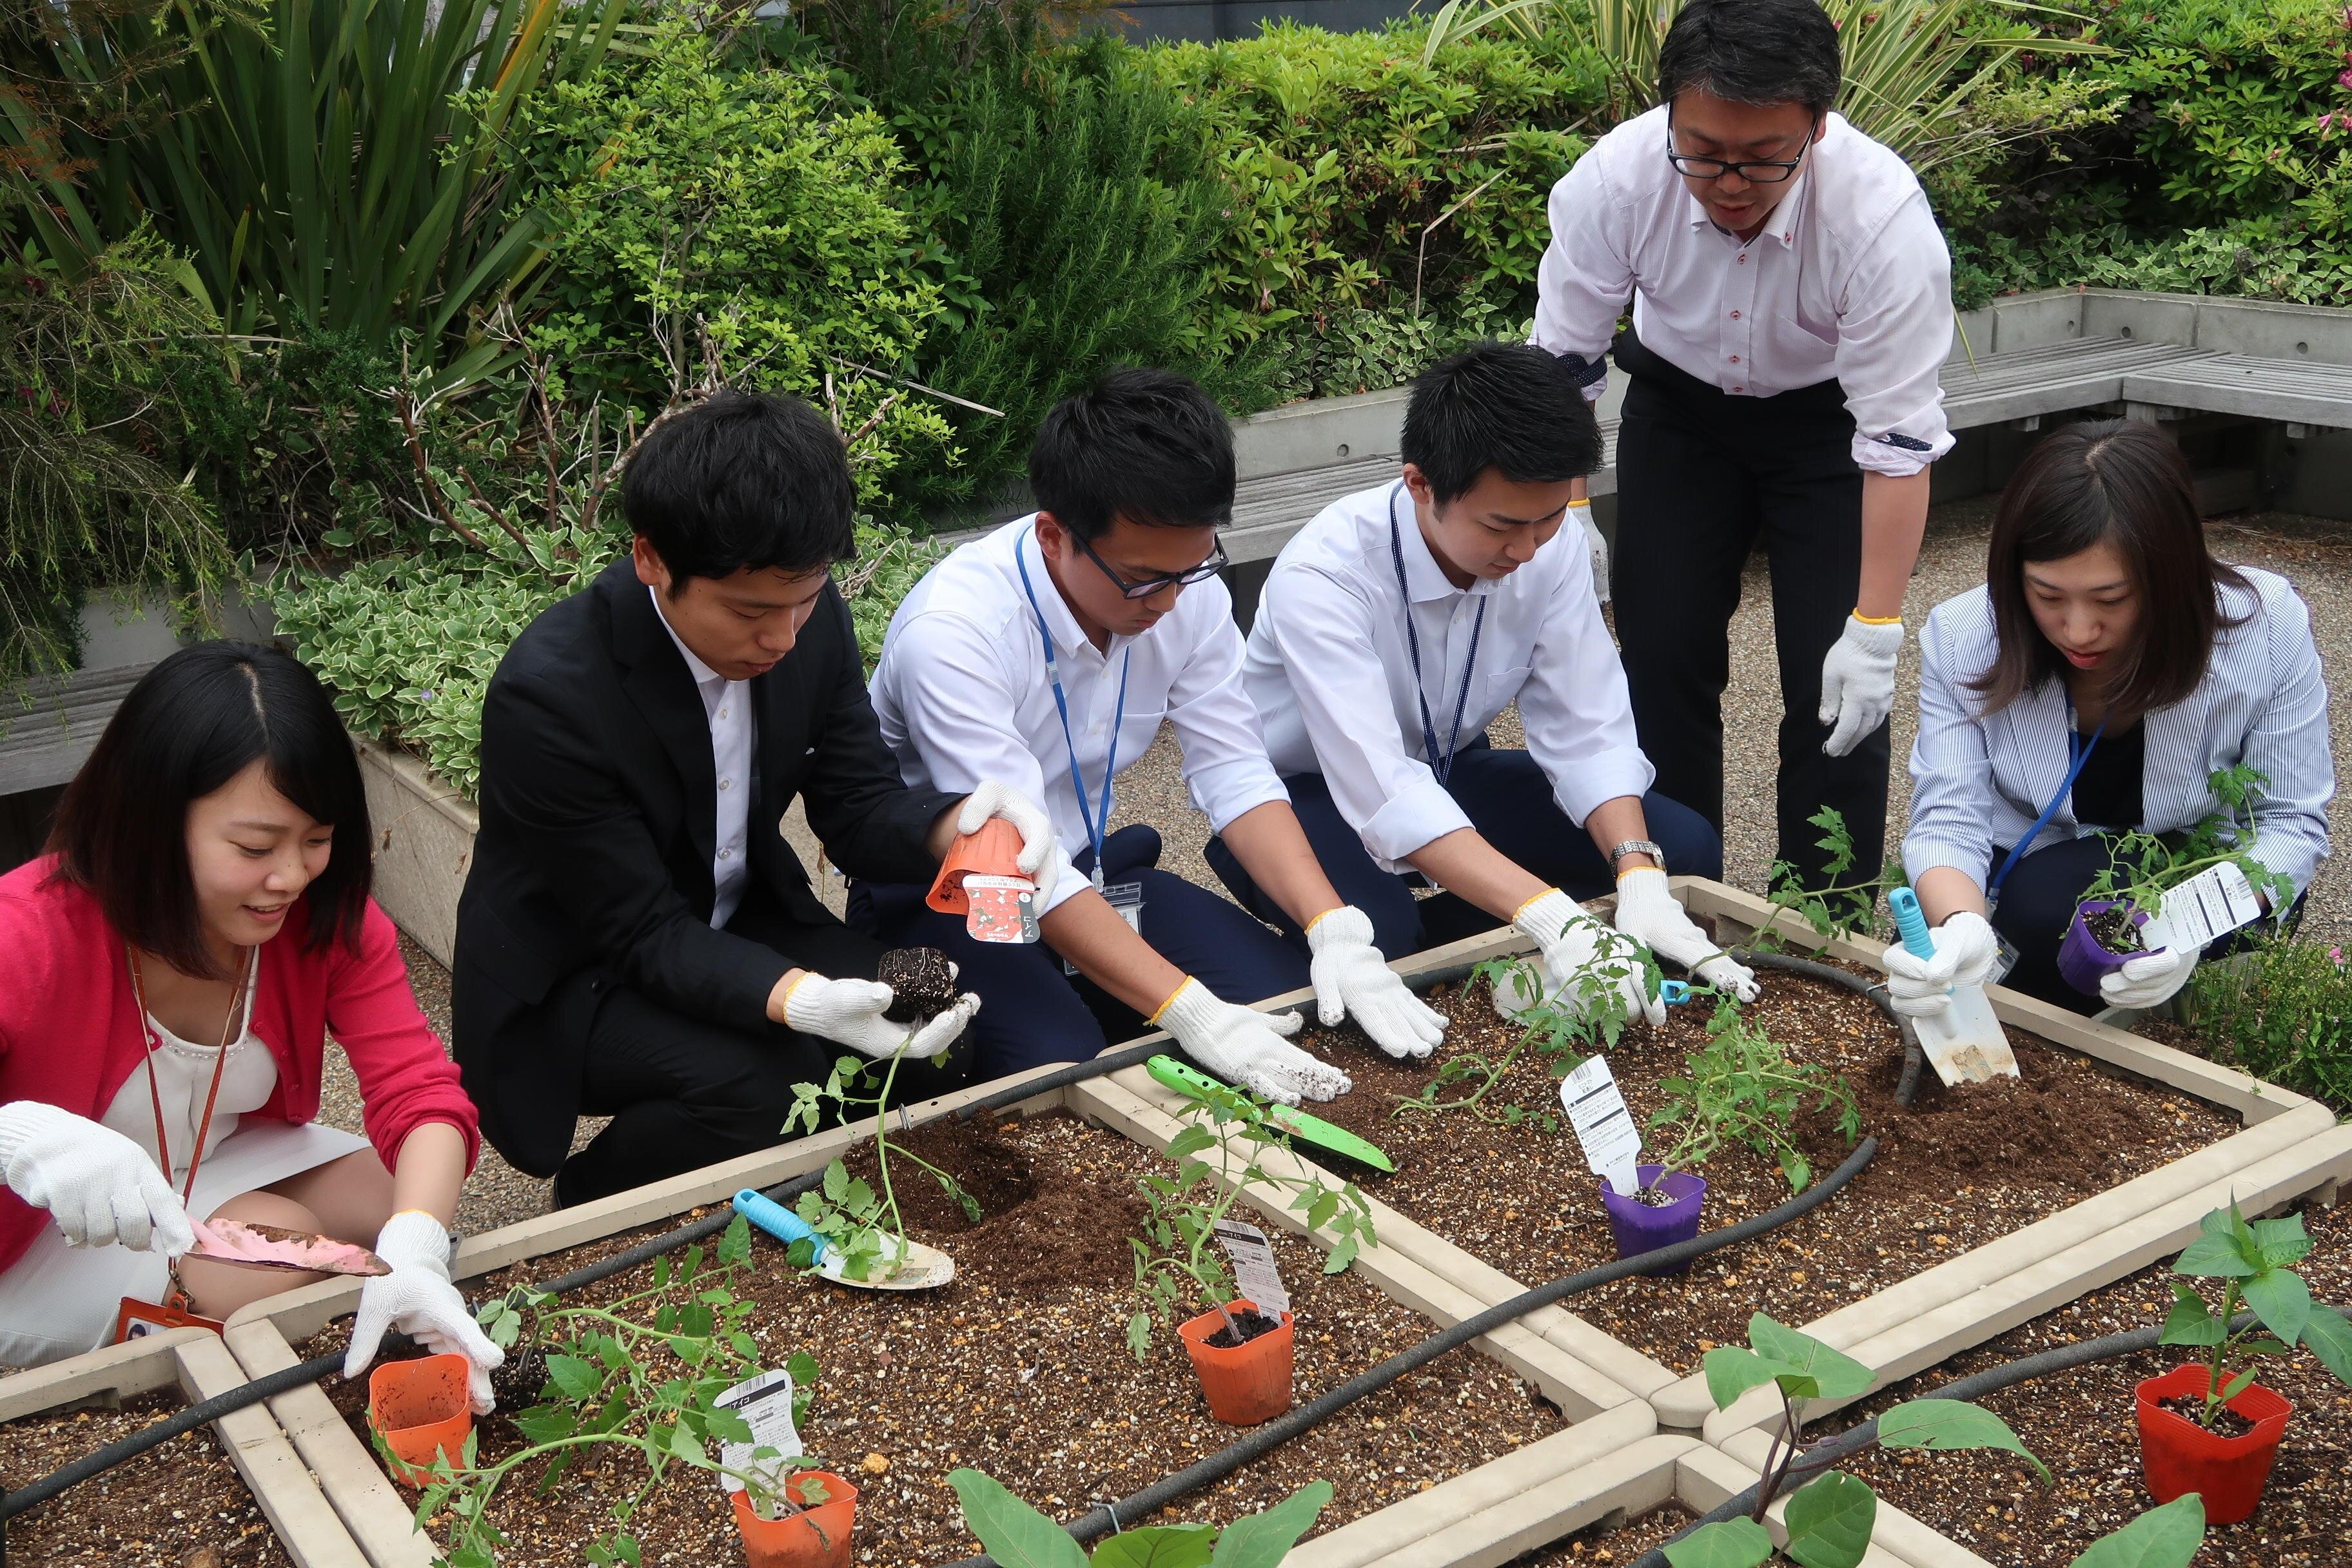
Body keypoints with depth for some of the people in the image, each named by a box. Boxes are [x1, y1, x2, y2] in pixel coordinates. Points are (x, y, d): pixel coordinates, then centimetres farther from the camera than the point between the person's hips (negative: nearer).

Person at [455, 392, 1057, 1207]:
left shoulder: (812, 619, -12)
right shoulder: (547, 694, -30)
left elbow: (857, 803, -4)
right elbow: (644, 931, -26)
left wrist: (957, 825, -28)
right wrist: (798, 999, -44)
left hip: (740, 928, 6)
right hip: (571, 980, -5)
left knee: (933, 1046, -16)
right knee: (765, 1079, -31)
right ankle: (593, 1199, 0)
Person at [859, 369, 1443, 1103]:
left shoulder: (1189, 594, -12)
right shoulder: (950, 634, -31)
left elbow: (1236, 774, -9)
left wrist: (1335, 929, -25)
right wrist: (1192, 1012, -39)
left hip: (1091, 863, 6)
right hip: (945, 894, -6)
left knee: (1288, 995, -11)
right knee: (1066, 1064, -30)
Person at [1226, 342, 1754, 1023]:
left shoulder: (1550, 545, -17)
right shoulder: (1321, 576, -34)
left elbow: (1587, 731, -15)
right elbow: (1384, 795, -41)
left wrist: (1641, 882, -33)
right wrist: (1552, 919, -50)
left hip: (1445, 773, 6)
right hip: (1303, 790, -6)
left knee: (1684, 846, -10)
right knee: (1374, 936, -38)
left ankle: (1429, 934, -5)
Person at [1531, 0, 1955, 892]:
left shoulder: (1882, 214, -33)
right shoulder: (1613, 180, -29)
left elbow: (1899, 436, -27)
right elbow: (1561, 367, -14)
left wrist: (1874, 629, -26)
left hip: (1827, 417, -2)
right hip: (1678, 406, 2)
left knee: (1836, 685, -8)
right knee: (1662, 656, 0)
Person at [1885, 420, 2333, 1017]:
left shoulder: (2268, 627, -22)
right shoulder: (1960, 638, -19)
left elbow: (2293, 822, -16)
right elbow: (1947, 819, -21)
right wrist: (1960, 923, -45)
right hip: (2029, 875, 2)